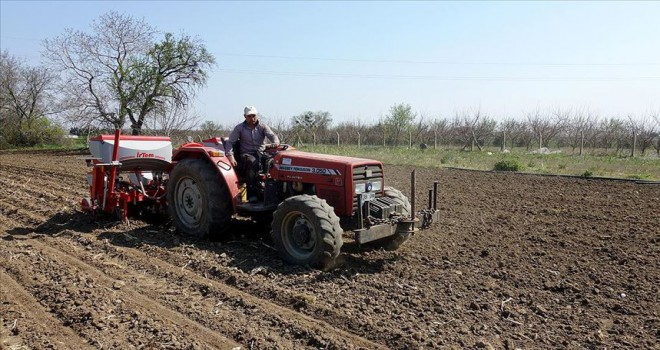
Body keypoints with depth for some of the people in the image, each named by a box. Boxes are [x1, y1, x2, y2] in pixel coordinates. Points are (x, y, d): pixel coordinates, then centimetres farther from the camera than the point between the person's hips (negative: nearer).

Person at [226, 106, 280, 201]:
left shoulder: (262, 126, 9)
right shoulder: (239, 128, 5)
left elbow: (273, 136, -5)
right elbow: (230, 142, 1)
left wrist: (275, 143, -31)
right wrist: (230, 156, -17)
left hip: (261, 153, 2)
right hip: (246, 155, -2)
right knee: (252, 162, -38)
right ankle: (252, 193, -33)